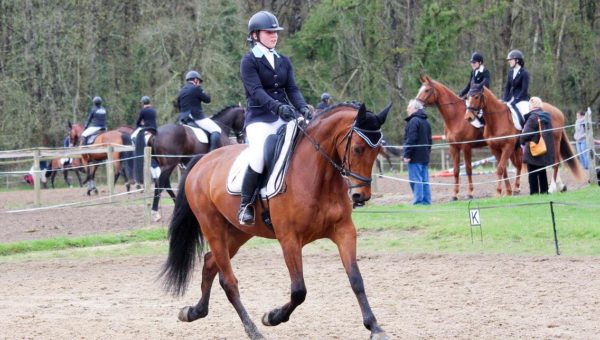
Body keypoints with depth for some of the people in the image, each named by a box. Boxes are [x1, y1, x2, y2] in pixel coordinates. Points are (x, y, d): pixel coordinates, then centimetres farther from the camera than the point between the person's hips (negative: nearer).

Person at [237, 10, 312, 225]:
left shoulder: (284, 62, 17)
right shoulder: (249, 61, -1)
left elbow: (292, 89, 8)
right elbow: (256, 91, -14)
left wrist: (303, 108, -13)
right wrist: (278, 107, -30)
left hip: (284, 118, 6)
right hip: (259, 119, -6)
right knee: (260, 155, -30)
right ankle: (245, 205, -18)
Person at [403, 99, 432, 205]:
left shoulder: (413, 121, -13)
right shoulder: (426, 122, 17)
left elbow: (411, 140, -19)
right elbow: (429, 140, 21)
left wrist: (407, 155, -18)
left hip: (415, 157, -9)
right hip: (425, 156, 9)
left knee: (416, 179, -8)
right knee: (424, 179, 10)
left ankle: (418, 201, -10)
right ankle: (426, 200, 11)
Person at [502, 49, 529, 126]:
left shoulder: (524, 73, -9)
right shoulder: (510, 72, 10)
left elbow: (524, 90, -13)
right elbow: (507, 87, 12)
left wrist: (515, 101, -19)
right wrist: (505, 99, -1)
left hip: (521, 99, -7)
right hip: (511, 99, 7)